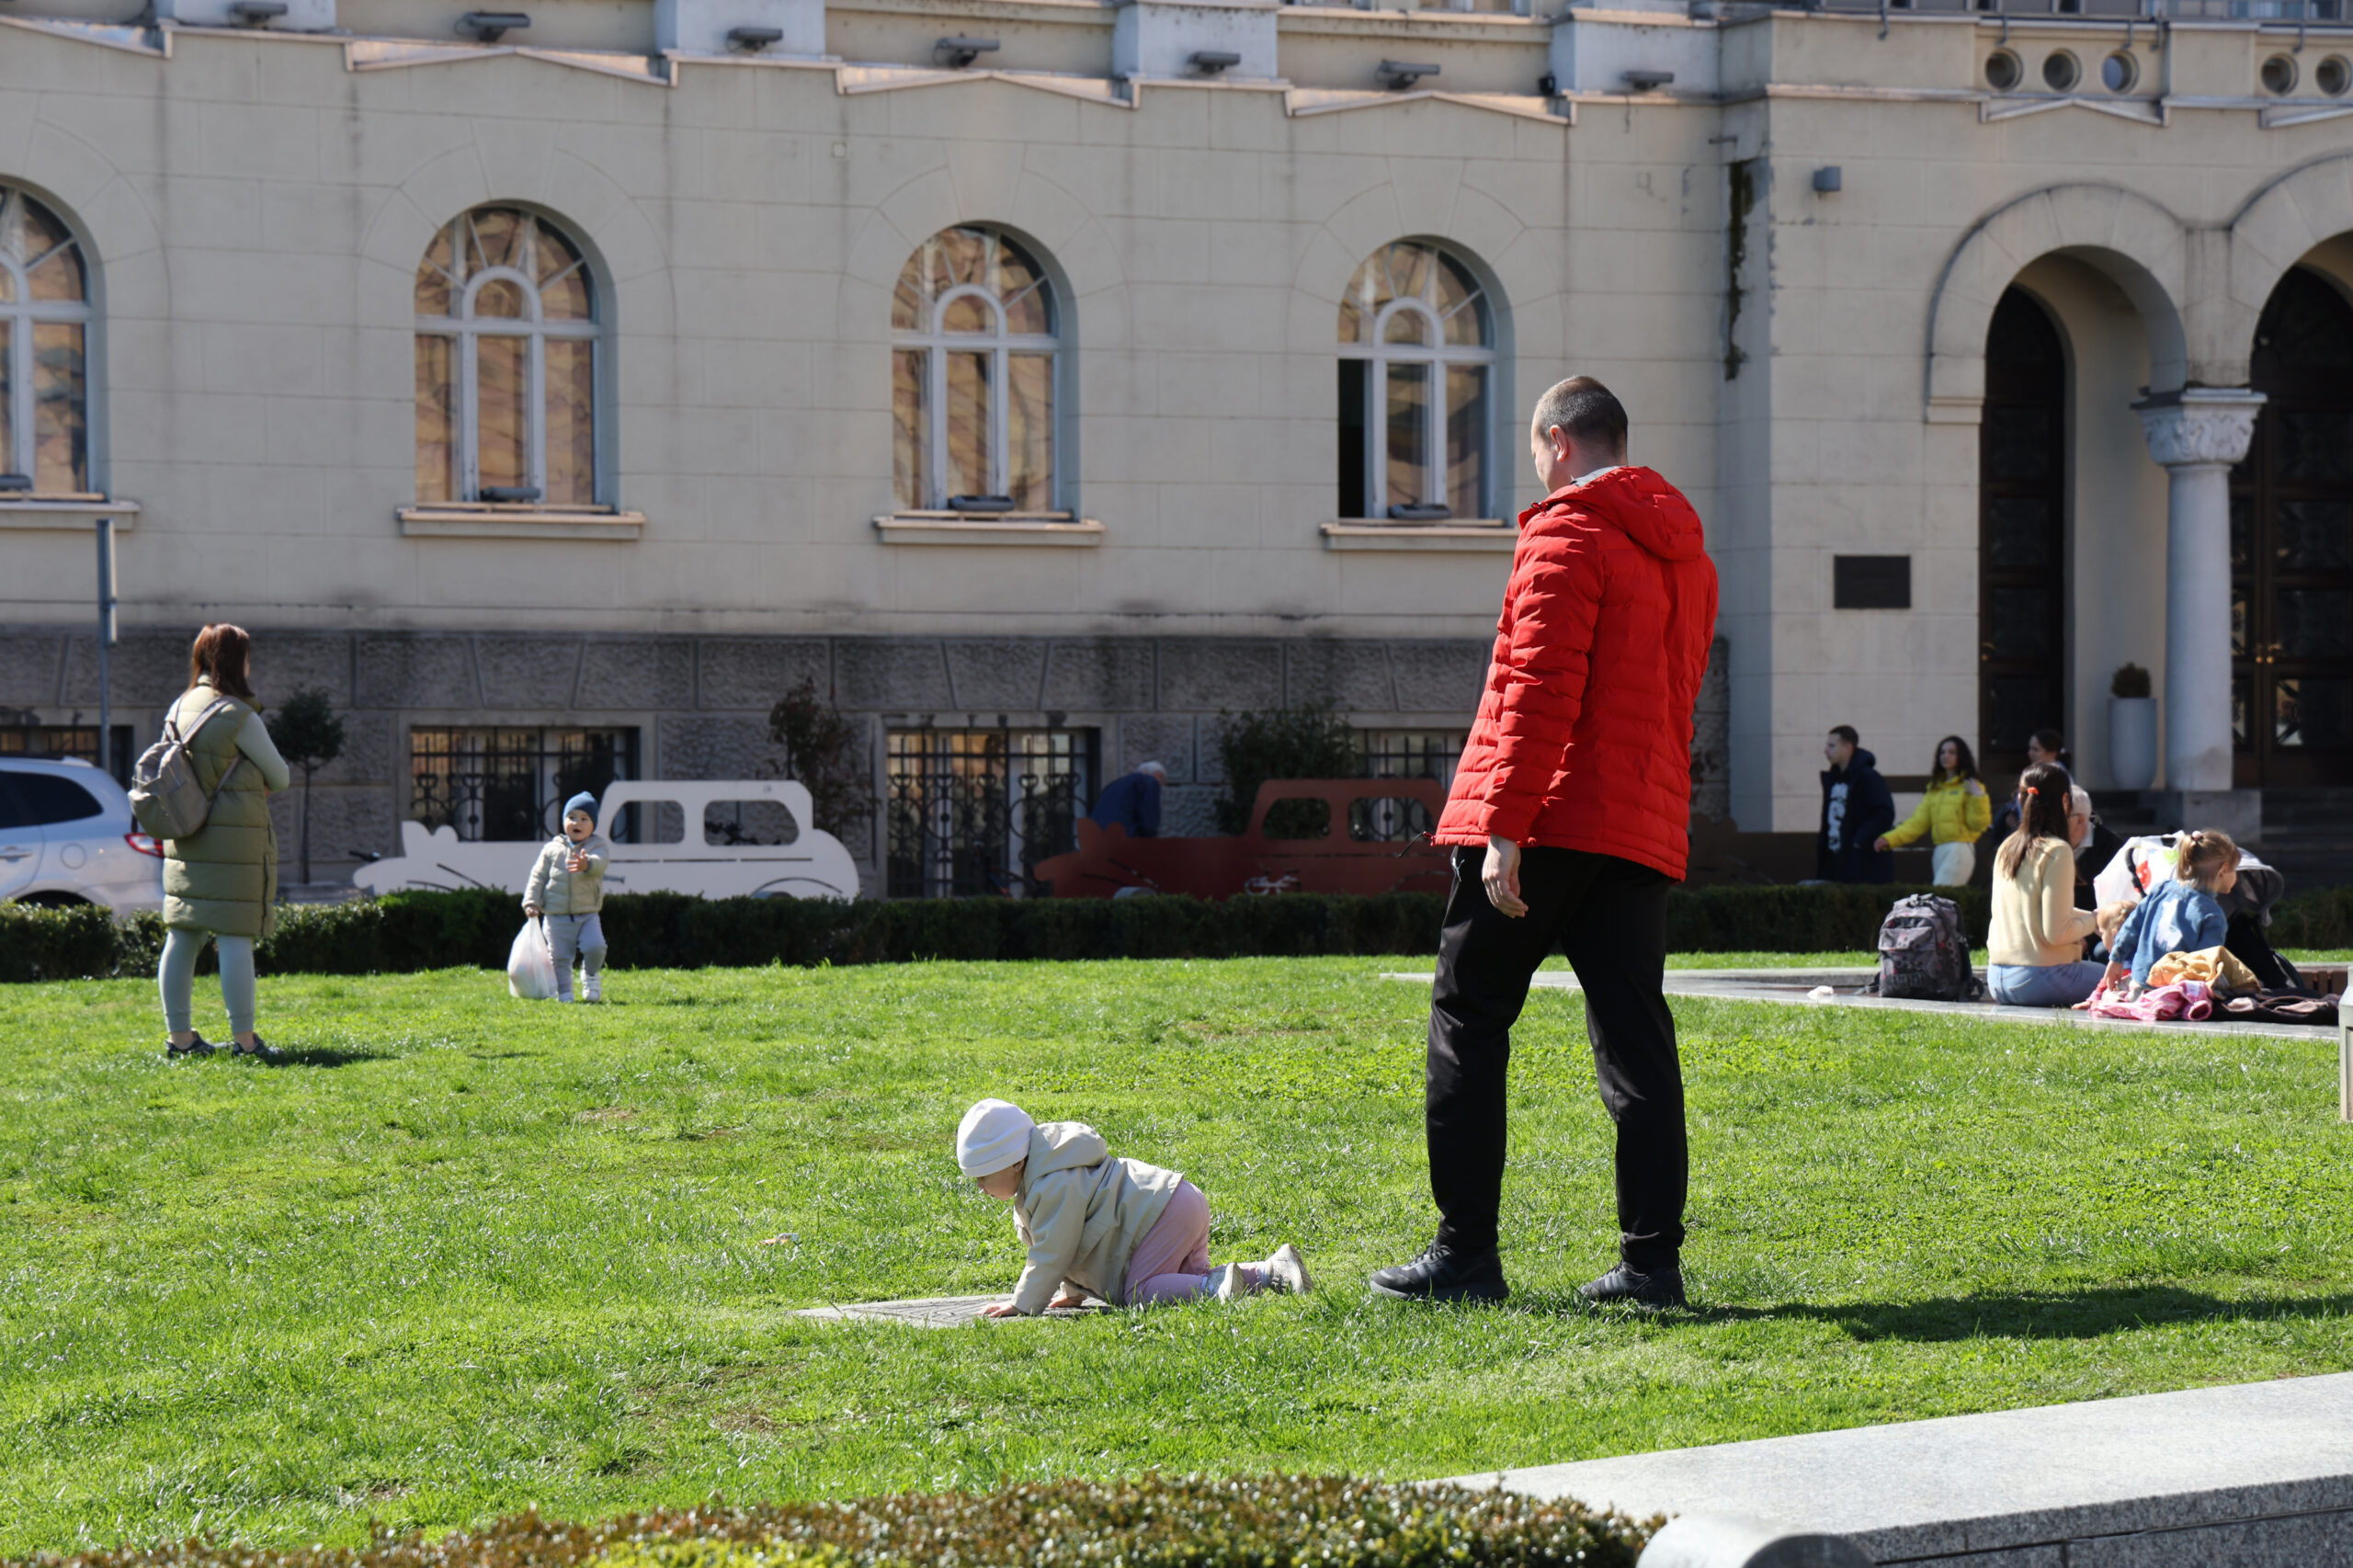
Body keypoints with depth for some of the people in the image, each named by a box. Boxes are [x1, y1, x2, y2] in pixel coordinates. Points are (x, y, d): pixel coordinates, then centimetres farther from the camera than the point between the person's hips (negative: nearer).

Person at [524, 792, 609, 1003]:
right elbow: (538, 876, 9)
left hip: (588, 914, -1)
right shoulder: (552, 849, 6)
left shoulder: (598, 846, 0)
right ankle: (563, 992, 15)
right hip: (557, 915, 1)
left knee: (595, 946, -16)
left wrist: (586, 864, -46)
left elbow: (599, 864, -23)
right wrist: (532, 902, -1)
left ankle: (591, 975, 14)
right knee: (559, 955, -1)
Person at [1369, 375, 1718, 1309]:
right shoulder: (1685, 553, 19)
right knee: (1635, 1039, 5)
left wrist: (1504, 826, -20)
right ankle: (1652, 1260, 0)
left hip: (1546, 817, -7)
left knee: (1468, 1021, 1)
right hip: (1642, 830, 7)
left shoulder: (1566, 534, -7)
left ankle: (1465, 1254, -1)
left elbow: (1541, 689, -16)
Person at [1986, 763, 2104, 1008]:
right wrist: (2094, 921, 2)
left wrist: (2094, 916, 23)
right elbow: (2055, 932, -16)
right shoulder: (2057, 851, -13)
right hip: (2036, 979, -8)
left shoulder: (2006, 848, 10)